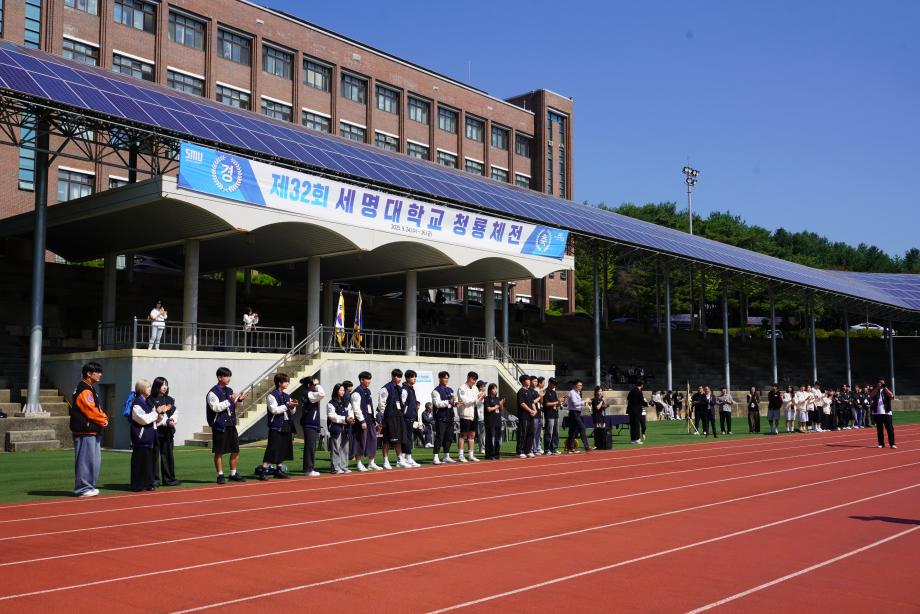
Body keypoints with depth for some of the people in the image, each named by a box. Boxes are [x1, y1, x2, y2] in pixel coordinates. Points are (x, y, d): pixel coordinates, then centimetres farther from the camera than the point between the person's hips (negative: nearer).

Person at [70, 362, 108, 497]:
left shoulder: (90, 389, 19)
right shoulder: (84, 390, -15)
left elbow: (97, 409, 20)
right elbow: (91, 410, -20)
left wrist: (104, 417, 2)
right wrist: (103, 420, -7)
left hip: (93, 431, 11)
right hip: (85, 431, -11)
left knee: (95, 460, 15)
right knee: (86, 459, -7)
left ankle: (89, 486, 22)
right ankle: (83, 488, -2)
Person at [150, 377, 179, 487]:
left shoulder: (170, 400, 18)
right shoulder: (151, 400, -2)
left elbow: (174, 413, 9)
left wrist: (172, 420, -12)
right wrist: (167, 422, -17)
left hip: (168, 431, 5)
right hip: (156, 431, -5)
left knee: (168, 454, 7)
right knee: (155, 455, -3)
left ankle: (169, 478, 11)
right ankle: (155, 479, 2)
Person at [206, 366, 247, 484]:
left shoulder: (230, 390, 12)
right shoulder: (213, 392, -10)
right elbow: (215, 407, -21)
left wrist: (239, 400, 3)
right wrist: (230, 400, -23)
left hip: (231, 425, 7)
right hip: (219, 426, -7)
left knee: (235, 451, 9)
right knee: (219, 452, 1)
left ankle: (233, 474, 20)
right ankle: (220, 475, 9)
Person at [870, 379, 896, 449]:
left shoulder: (887, 390, 8)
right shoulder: (875, 390, 10)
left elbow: (891, 395, -12)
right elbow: (871, 396, -12)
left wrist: (885, 388, -19)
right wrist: (877, 388, -19)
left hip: (886, 413, -1)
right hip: (877, 413, 1)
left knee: (890, 429, -4)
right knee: (879, 429, 5)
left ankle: (892, 444, -3)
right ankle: (881, 444, 12)